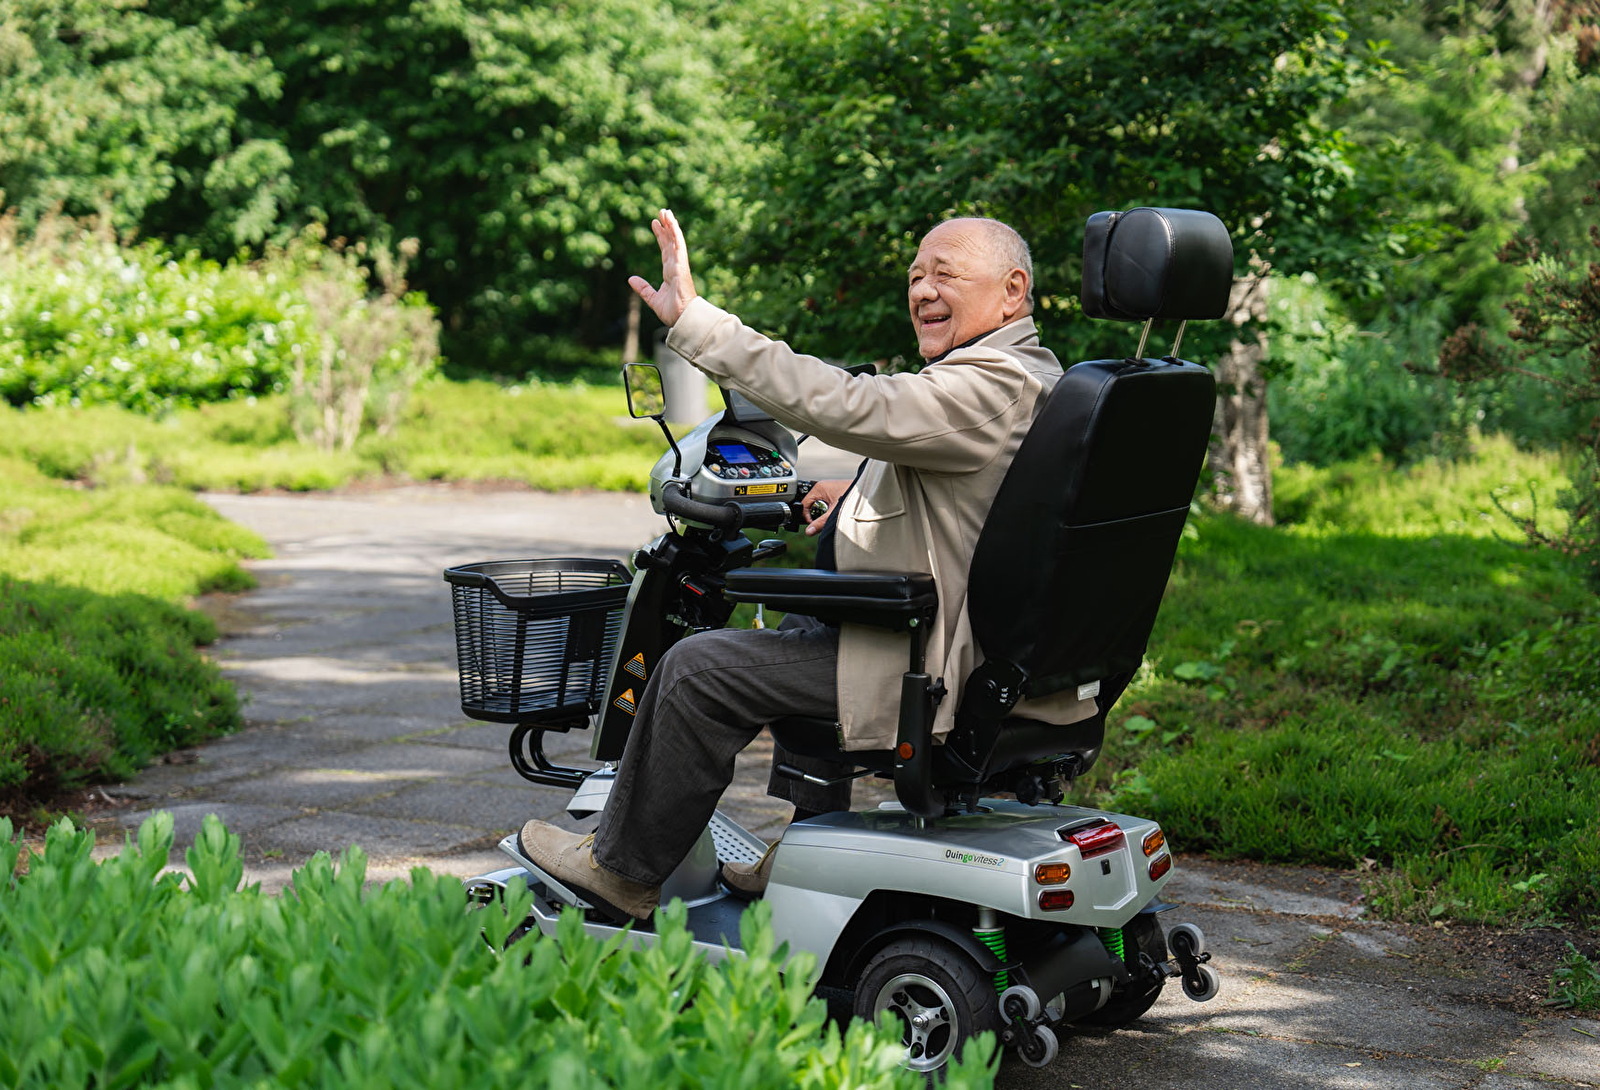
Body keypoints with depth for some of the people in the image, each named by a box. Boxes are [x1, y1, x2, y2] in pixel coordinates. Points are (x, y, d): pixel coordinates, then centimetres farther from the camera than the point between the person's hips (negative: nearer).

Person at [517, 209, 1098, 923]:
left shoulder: (993, 385, -22)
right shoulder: (1034, 373, 12)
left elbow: (837, 406, -31)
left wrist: (695, 320, -29)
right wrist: (864, 498, 18)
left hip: (943, 668, -11)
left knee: (698, 669, -6)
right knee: (798, 633, 35)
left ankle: (623, 870, 10)